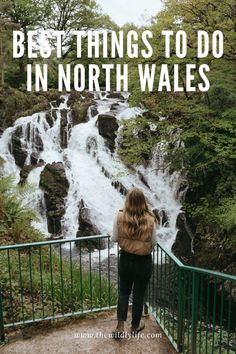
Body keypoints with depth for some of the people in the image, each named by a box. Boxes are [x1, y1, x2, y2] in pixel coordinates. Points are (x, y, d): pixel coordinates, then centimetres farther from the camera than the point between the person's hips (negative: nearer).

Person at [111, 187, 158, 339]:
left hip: (126, 259, 1)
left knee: (124, 292, 22)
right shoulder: (150, 220, -19)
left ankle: (120, 327, 19)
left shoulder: (120, 217, -16)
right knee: (139, 294, 18)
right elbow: (154, 242, -6)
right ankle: (135, 326, 36)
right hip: (144, 262, -1)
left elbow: (114, 238, -6)